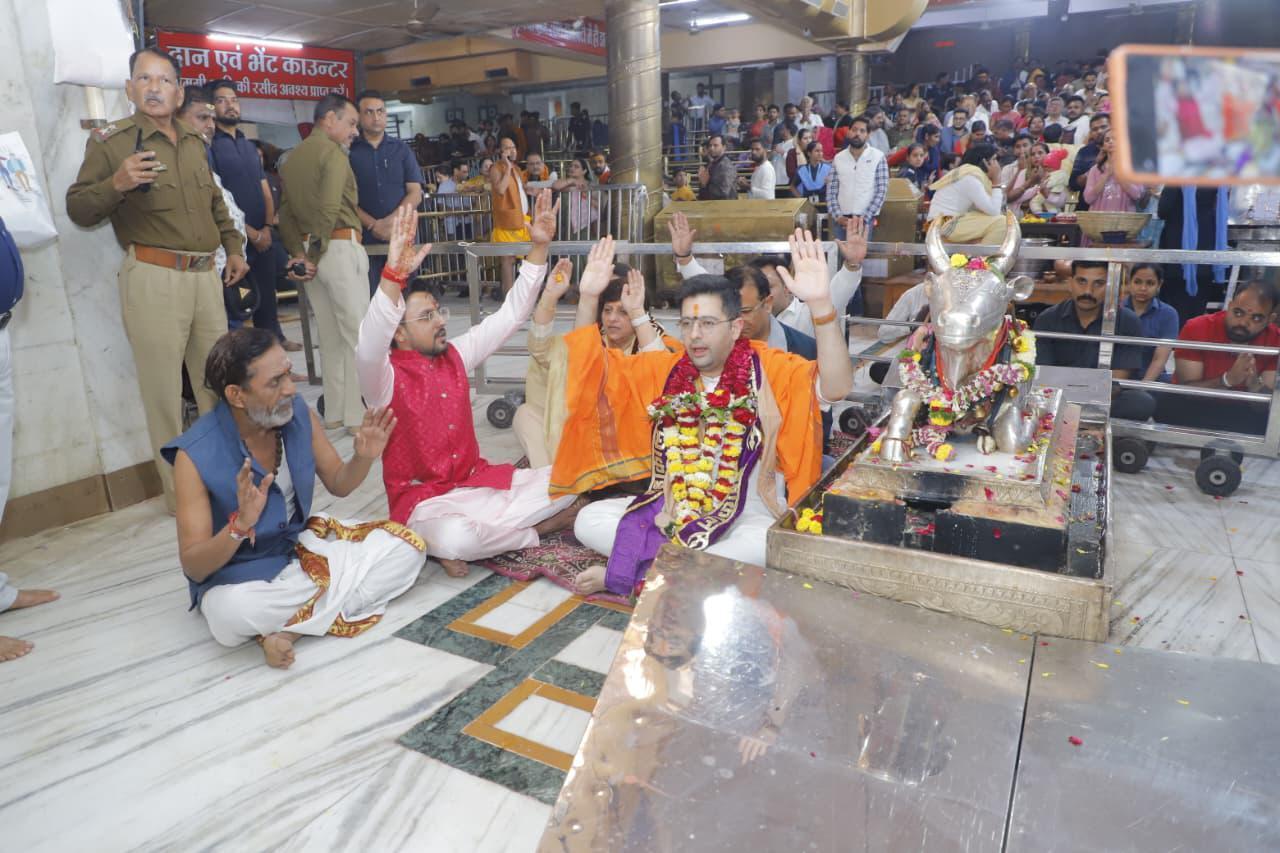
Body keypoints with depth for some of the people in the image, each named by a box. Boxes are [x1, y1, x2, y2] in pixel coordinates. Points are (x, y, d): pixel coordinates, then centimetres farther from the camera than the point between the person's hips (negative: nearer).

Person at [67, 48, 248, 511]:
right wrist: (115, 184, -22)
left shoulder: (194, 143, 16)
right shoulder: (108, 140, -2)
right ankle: (178, 488, 9)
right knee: (164, 387, -2)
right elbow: (77, 209, -4)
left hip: (205, 275, 6)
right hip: (153, 277, -6)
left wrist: (234, 247, 21)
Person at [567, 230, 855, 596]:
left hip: (750, 516, -3)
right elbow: (598, 367, 5)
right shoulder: (666, 369, 3)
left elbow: (836, 387, -26)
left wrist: (820, 304, -39)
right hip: (672, 508, 4)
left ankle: (627, 572, -21)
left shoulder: (768, 369, -10)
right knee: (589, 521, -12)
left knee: (773, 546, -37)